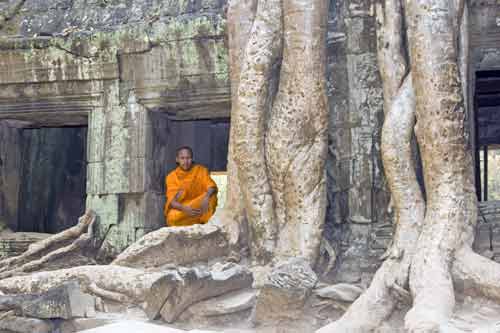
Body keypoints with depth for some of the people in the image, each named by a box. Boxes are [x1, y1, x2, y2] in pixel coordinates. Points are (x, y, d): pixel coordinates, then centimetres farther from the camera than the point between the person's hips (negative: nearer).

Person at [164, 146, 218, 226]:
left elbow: (212, 187, -14)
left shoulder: (200, 170, 1)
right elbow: (172, 201, -14)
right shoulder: (172, 176, -3)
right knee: (172, 218, -34)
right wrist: (184, 208, -35)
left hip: (198, 207, 0)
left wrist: (206, 197, -37)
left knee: (211, 195, -26)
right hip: (181, 209, 0)